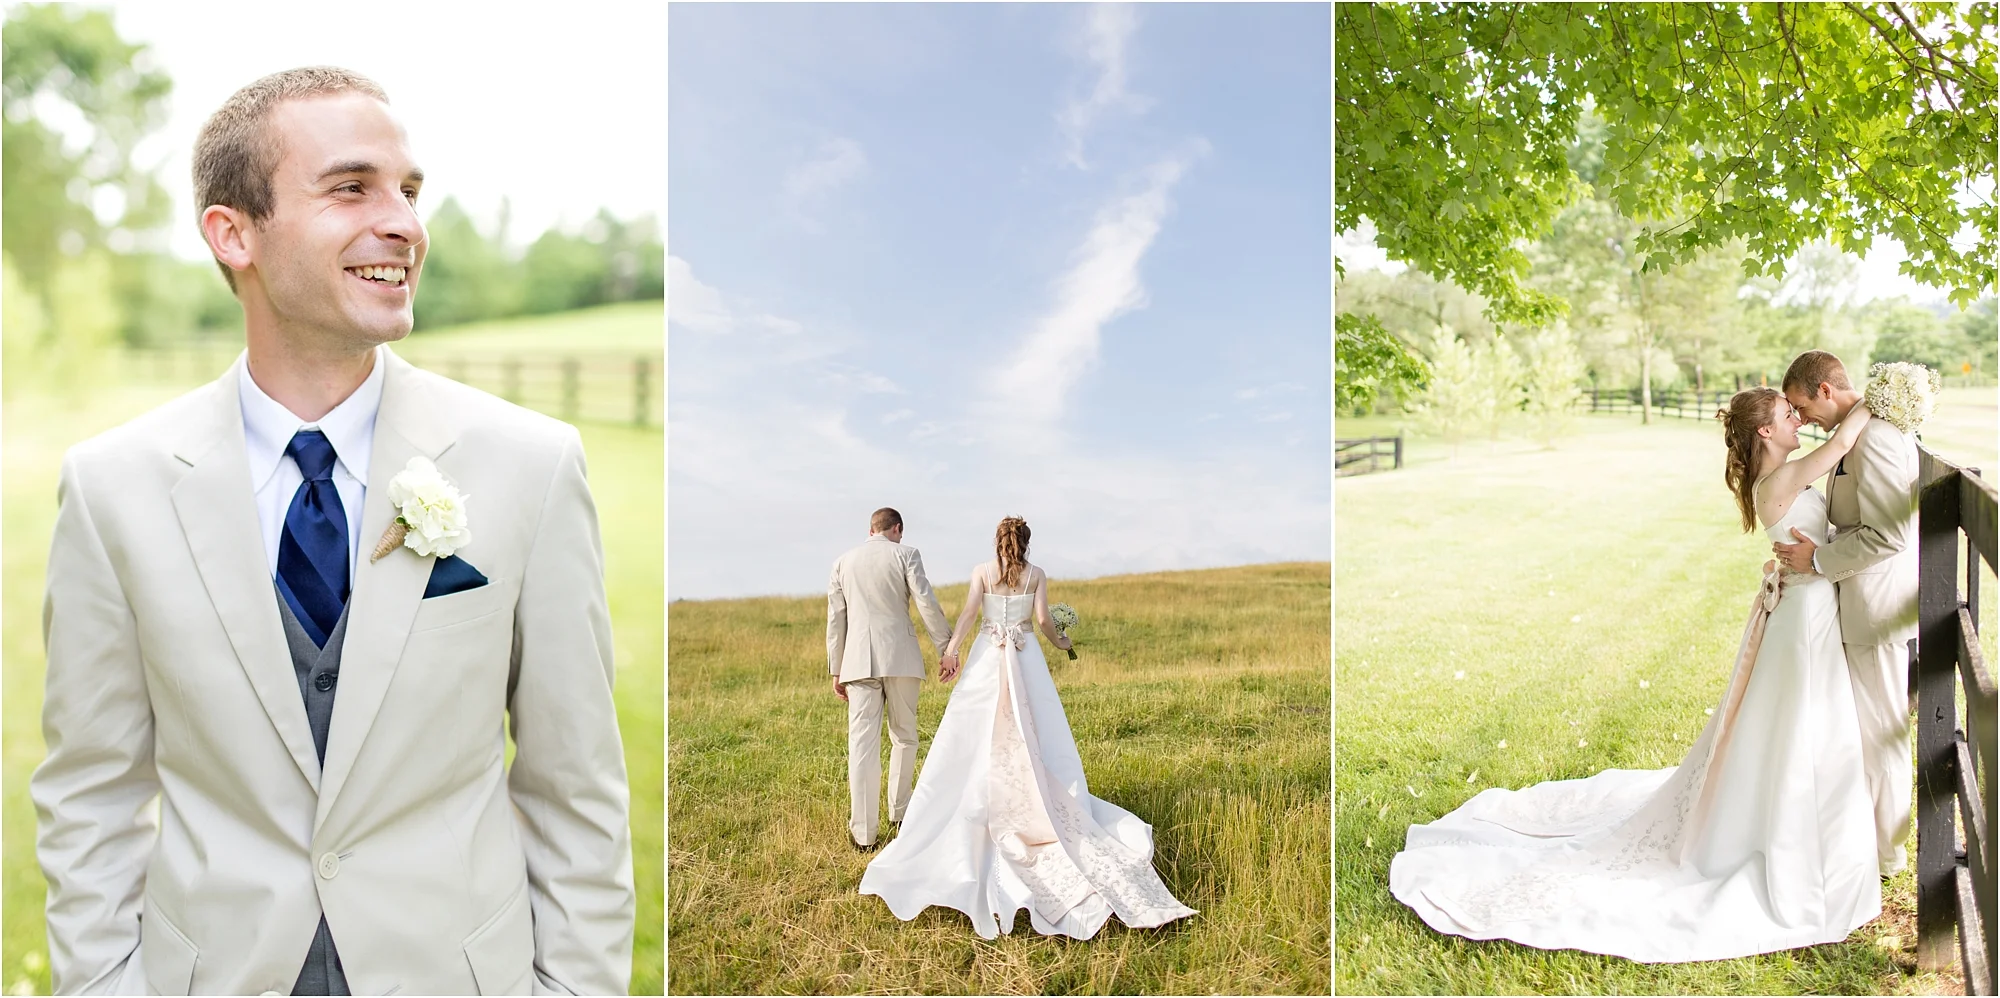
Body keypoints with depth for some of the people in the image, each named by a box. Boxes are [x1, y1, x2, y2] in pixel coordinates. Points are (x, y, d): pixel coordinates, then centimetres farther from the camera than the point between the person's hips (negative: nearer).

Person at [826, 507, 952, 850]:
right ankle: (900, 811, 25)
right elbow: (927, 603, -5)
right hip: (900, 657, -2)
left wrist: (836, 670, 18)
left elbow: (835, 619, 13)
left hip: (859, 660, 2)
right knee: (904, 736, 15)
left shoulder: (842, 562, 13)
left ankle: (864, 832, -4)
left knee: (862, 743, -2)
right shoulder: (905, 554, 3)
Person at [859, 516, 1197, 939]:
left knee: (978, 737, 4)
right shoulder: (1036, 575, 3)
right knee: (1034, 735, 5)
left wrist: (951, 650, -13)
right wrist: (1061, 642, 14)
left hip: (988, 656, 0)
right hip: (1026, 657, 0)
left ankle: (982, 807, 4)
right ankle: (1038, 805, 6)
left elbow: (969, 611, -9)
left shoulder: (982, 571, 2)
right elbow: (1042, 618, -4)